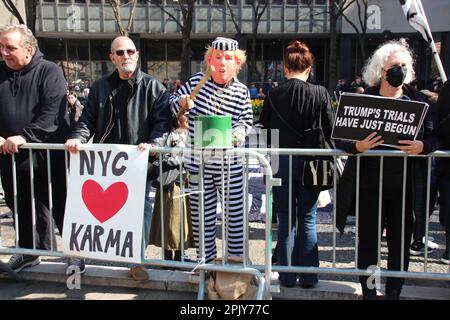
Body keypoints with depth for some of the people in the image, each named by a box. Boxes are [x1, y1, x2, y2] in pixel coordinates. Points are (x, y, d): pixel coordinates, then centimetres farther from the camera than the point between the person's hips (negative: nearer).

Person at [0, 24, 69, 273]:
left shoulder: (49, 72, -7)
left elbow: (52, 113, -18)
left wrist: (24, 136, -25)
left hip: (49, 153, -5)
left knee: (62, 206, 3)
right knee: (22, 207, 17)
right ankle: (29, 252, 35)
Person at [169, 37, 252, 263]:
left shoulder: (241, 91, 0)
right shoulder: (197, 81, 0)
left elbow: (246, 120, 7)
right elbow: (172, 102, 10)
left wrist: (239, 132, -14)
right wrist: (180, 103, -13)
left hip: (230, 165, 0)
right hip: (198, 164, 1)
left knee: (235, 211, 6)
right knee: (202, 214, 9)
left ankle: (236, 257, 25)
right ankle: (207, 260, 26)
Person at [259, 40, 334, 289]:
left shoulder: (274, 95, -5)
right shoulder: (320, 94, -7)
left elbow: (264, 130, 0)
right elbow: (329, 131, -3)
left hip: (281, 163, 0)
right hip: (310, 163, 0)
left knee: (286, 221, 10)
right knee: (307, 220, 10)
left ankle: (287, 275, 17)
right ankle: (308, 276, 15)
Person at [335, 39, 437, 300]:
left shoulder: (419, 100, 5)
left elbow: (433, 138, 4)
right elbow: (340, 138, -1)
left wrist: (422, 147, -17)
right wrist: (357, 146, -21)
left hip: (405, 187, 2)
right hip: (369, 186, -1)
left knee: (400, 243, 10)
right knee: (368, 241, 8)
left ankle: (394, 292, 28)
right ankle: (368, 293, 24)